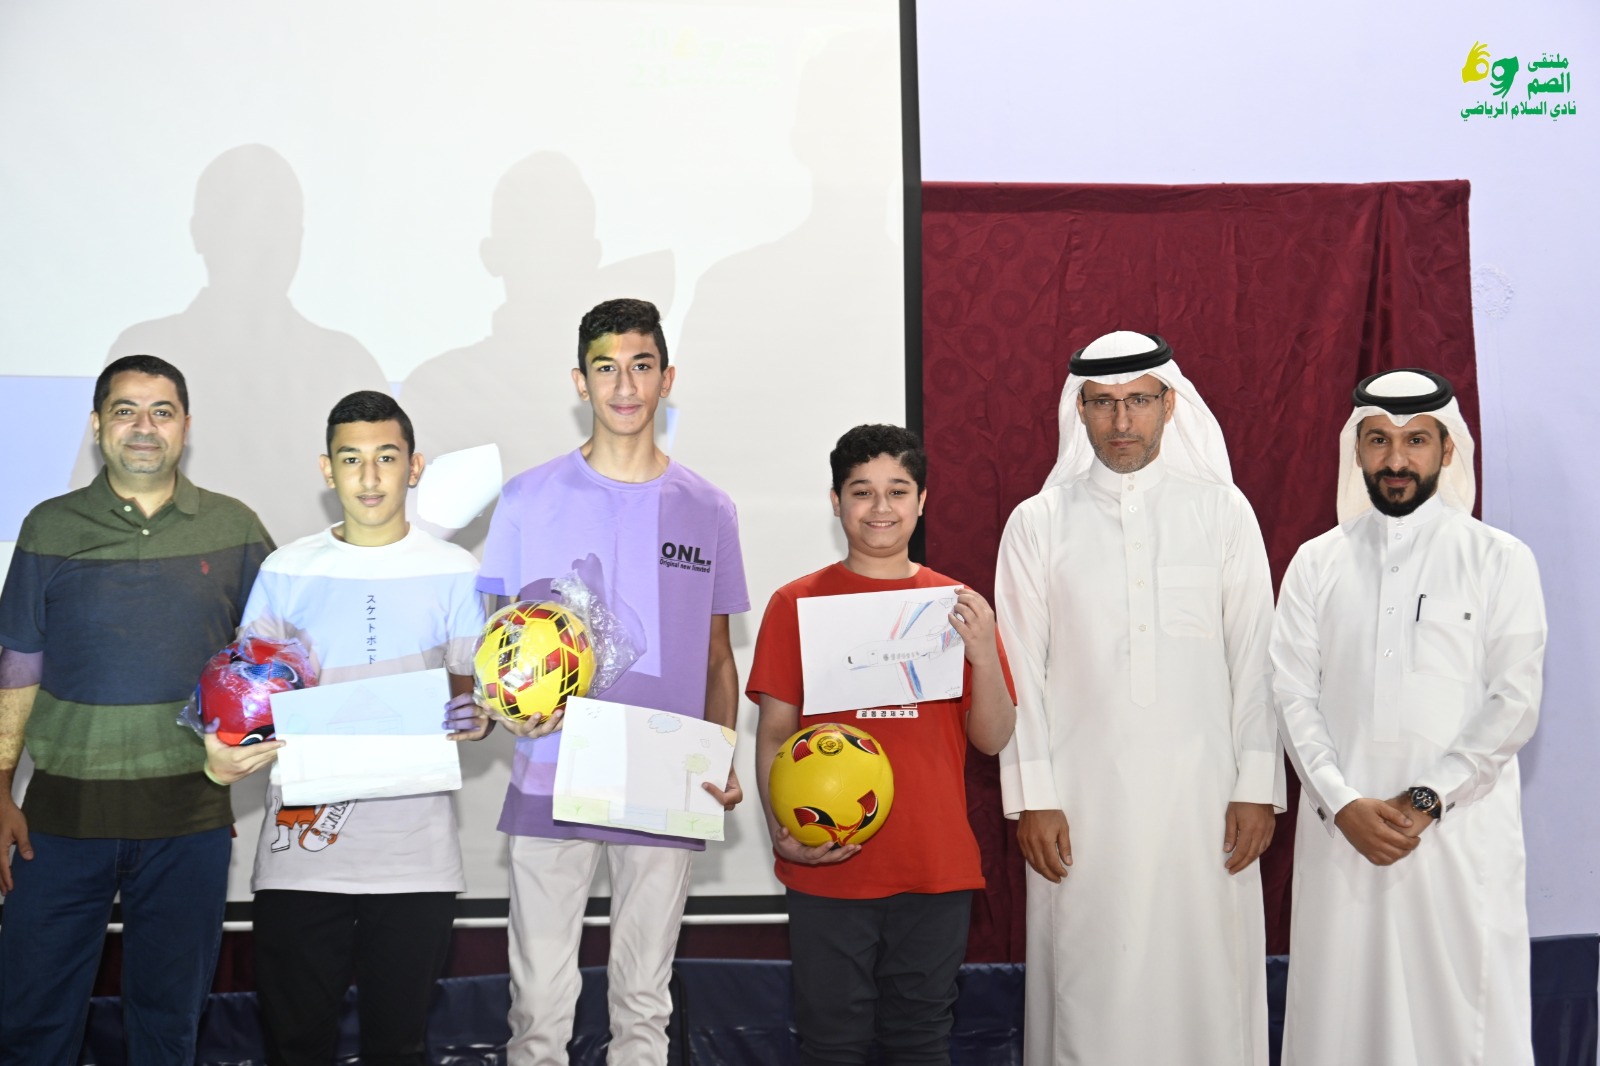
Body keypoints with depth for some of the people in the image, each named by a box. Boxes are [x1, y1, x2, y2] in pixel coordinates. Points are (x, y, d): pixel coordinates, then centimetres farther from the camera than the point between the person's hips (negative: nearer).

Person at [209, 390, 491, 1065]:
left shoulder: (453, 572, 5)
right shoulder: (286, 571, 7)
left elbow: (472, 688, 8)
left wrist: (475, 717, -15)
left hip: (416, 851, 0)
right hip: (302, 842, 1)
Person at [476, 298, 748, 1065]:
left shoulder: (707, 511, 7)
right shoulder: (528, 499, 2)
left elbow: (717, 656, 12)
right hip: (550, 784, -1)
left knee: (643, 1002, 10)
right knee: (540, 1001, 1)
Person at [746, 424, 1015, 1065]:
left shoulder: (956, 605, 6)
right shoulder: (796, 603, 1)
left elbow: (992, 740, 5)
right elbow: (774, 733, 1)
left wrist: (984, 655, -12)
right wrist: (783, 829, -13)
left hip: (936, 867, 2)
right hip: (829, 866, -1)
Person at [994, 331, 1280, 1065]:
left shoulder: (1223, 512, 5)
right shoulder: (1038, 523, 5)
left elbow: (1254, 657, 4)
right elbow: (1022, 670, 3)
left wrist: (1258, 787, -1)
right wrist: (1032, 799, -2)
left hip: (1202, 794, 0)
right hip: (1085, 796, 0)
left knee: (1207, 979, 2)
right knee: (1090, 984, 3)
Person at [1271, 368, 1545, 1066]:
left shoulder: (1500, 561, 3)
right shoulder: (1317, 564, 10)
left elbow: (1514, 704, -4)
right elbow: (1293, 694, 3)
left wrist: (1424, 801, -12)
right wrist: (1342, 804, -10)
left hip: (1460, 830, -2)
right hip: (1340, 827, 2)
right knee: (1340, 1009, 4)